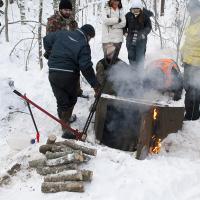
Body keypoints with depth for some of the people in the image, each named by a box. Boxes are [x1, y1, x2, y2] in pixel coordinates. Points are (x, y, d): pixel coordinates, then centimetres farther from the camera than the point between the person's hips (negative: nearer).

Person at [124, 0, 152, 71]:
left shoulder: (145, 16, -3)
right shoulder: (128, 15, 2)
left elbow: (149, 27, 3)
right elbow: (124, 25, 14)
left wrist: (144, 33, -12)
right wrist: (125, 32, -2)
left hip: (141, 40, -2)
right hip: (130, 39, 2)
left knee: (140, 58, -3)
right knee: (131, 57, 8)